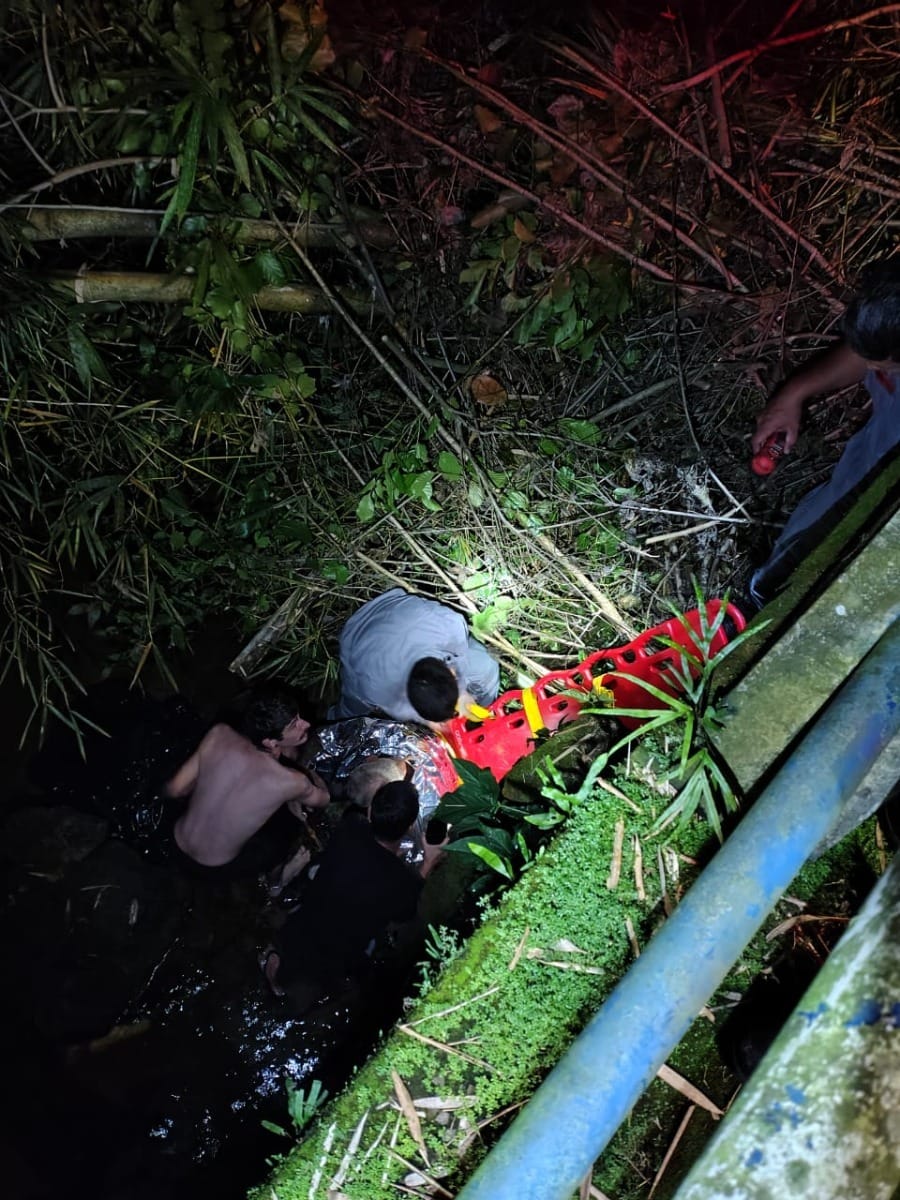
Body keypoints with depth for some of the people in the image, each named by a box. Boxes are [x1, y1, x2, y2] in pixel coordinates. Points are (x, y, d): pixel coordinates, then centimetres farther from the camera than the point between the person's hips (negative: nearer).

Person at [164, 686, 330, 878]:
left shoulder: (219, 735, -24)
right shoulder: (290, 781, -30)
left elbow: (173, 789, -11)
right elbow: (323, 799, -5)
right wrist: (294, 758, 5)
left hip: (178, 842, 4)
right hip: (217, 868, -4)